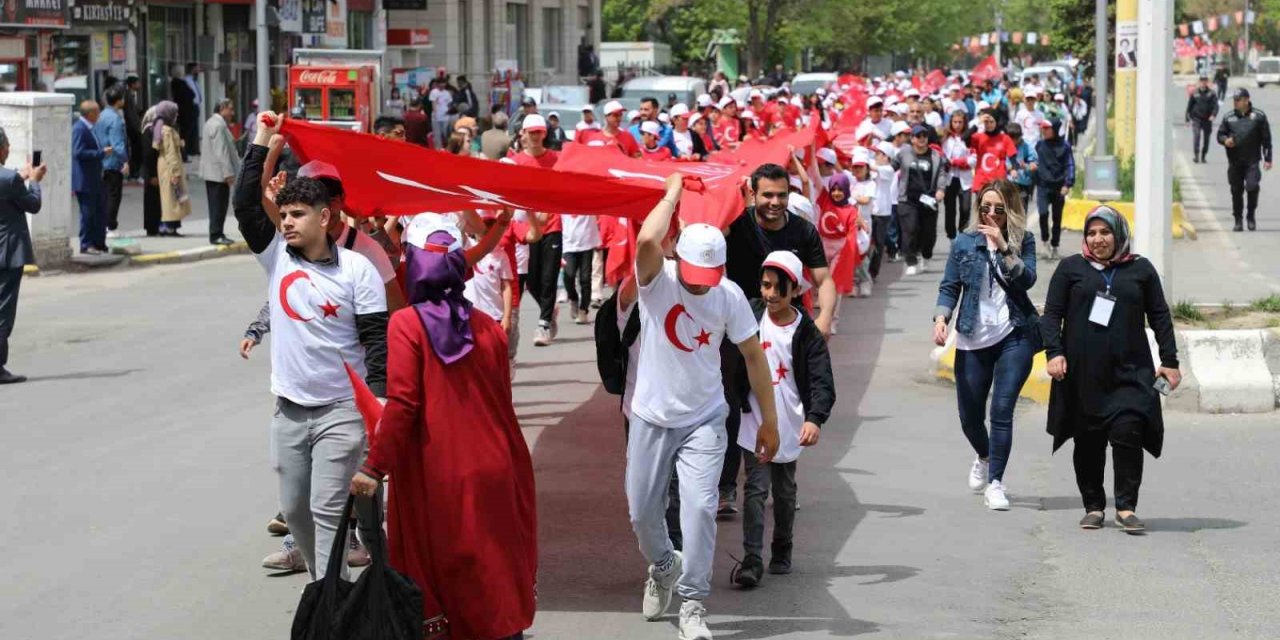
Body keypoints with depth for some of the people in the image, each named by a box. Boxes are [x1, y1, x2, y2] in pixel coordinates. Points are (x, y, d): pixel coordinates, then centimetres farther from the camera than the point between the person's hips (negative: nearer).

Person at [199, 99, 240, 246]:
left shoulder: (212, 122, 16)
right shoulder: (218, 125, -18)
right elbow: (222, 151, -22)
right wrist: (228, 172, -22)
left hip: (211, 172, 11)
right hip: (219, 172, -11)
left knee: (217, 205, 14)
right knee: (219, 205, -7)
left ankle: (216, 234, 18)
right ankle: (216, 235, -5)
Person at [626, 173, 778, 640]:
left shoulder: (729, 296, -10)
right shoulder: (657, 281, -15)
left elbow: (753, 355, -1)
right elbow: (647, 241, -38)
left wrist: (769, 420, 2)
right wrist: (673, 193, -24)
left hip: (704, 421, 0)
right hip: (652, 419, 1)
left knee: (699, 506, -15)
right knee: (642, 511, 10)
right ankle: (663, 567, 42)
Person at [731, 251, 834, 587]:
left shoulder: (806, 333, -9)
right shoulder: (750, 315, -5)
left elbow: (822, 381, -15)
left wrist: (815, 418, -30)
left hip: (789, 426, 0)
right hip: (754, 422, 0)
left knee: (784, 491, 16)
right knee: (756, 488, -9)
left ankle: (782, 551, 34)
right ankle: (752, 560, -13)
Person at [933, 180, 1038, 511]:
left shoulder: (1023, 241, 2)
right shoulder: (965, 242, 5)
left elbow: (1027, 279, -13)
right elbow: (949, 286, 5)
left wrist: (1003, 247, -22)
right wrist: (941, 318, -11)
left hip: (1014, 337, -2)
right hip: (972, 340, 2)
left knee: (1002, 409, -12)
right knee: (970, 415, 10)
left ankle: (995, 483, -6)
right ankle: (984, 458, 42)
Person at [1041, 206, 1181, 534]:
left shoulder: (1140, 269, 11)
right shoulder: (1071, 268, 8)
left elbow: (1160, 317, 13)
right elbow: (1051, 314, 6)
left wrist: (1169, 361, 7)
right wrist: (1054, 352, -7)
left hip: (1130, 373, 0)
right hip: (1083, 374, 0)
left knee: (1127, 434, -12)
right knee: (1088, 442, 4)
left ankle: (1126, 507, -7)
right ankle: (1094, 507, 14)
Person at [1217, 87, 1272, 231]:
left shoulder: (1258, 116, 2)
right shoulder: (1229, 117, 8)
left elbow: (1266, 138, 3)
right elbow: (1220, 134, 13)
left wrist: (1267, 159, 0)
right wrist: (1225, 140, -11)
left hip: (1252, 161, -3)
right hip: (1234, 161, 3)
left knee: (1252, 187, -16)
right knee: (1236, 191, 6)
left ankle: (1251, 216, 4)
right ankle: (1238, 220, 18)